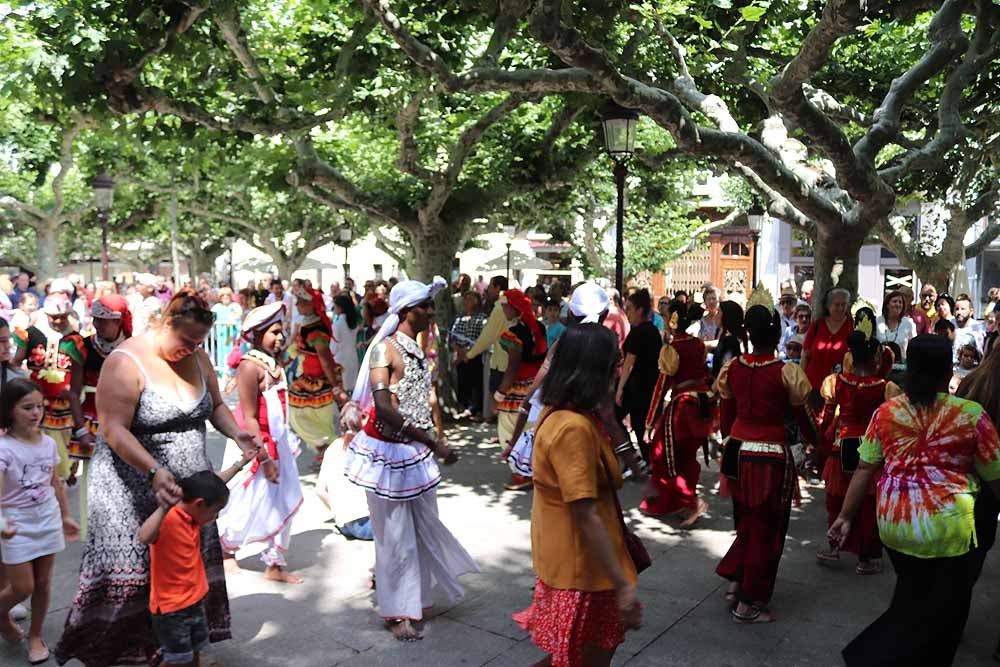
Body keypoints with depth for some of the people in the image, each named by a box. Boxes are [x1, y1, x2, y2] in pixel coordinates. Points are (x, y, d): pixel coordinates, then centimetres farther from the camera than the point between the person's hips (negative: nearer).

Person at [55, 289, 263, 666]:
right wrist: (155, 472, -32)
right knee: (130, 576, 0)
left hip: (188, 488, 7)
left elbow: (215, 405, 15)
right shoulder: (126, 362, -15)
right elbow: (114, 429, -21)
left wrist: (237, 435, -5)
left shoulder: (196, 357, 5)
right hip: (135, 490, -6)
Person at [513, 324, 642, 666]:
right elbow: (586, 517, -27)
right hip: (583, 567, -9)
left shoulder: (558, 413, 3)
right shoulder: (574, 428, -27)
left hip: (570, 559, 9)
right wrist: (623, 585, -24)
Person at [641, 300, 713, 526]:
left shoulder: (670, 349, -16)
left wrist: (650, 422, -13)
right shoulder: (699, 344, 3)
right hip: (702, 403, 7)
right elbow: (704, 374, 11)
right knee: (687, 456, 16)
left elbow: (662, 386, -16)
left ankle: (692, 502, -2)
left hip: (681, 405, -7)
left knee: (667, 457, 7)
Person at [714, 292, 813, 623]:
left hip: (738, 452, 5)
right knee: (766, 528, 10)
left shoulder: (733, 367, -2)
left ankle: (735, 580, 29)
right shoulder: (786, 372, -15)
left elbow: (726, 417, 7)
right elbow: (803, 417, -5)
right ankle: (748, 603, 19)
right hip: (771, 456, -4)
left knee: (746, 521, 24)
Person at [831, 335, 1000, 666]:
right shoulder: (972, 415, -6)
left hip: (894, 522, 4)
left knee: (911, 599, 27)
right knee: (940, 611, 14)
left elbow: (865, 468, 1)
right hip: (947, 526, -4)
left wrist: (846, 516, 7)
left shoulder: (885, 412, 1)